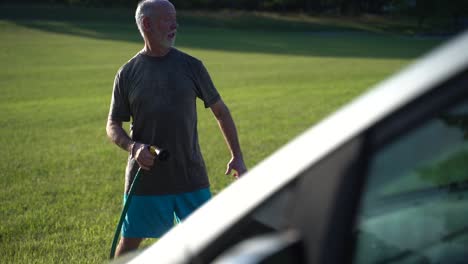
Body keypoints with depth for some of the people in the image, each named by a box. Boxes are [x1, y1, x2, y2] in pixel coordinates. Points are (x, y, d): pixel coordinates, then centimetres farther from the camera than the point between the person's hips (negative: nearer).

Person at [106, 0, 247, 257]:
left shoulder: (191, 66, 1)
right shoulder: (128, 73, 1)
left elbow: (220, 111, 9)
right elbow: (113, 126, 5)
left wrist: (236, 156, 5)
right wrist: (133, 147, -16)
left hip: (191, 178, 0)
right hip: (145, 177, 0)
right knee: (129, 242, 8)